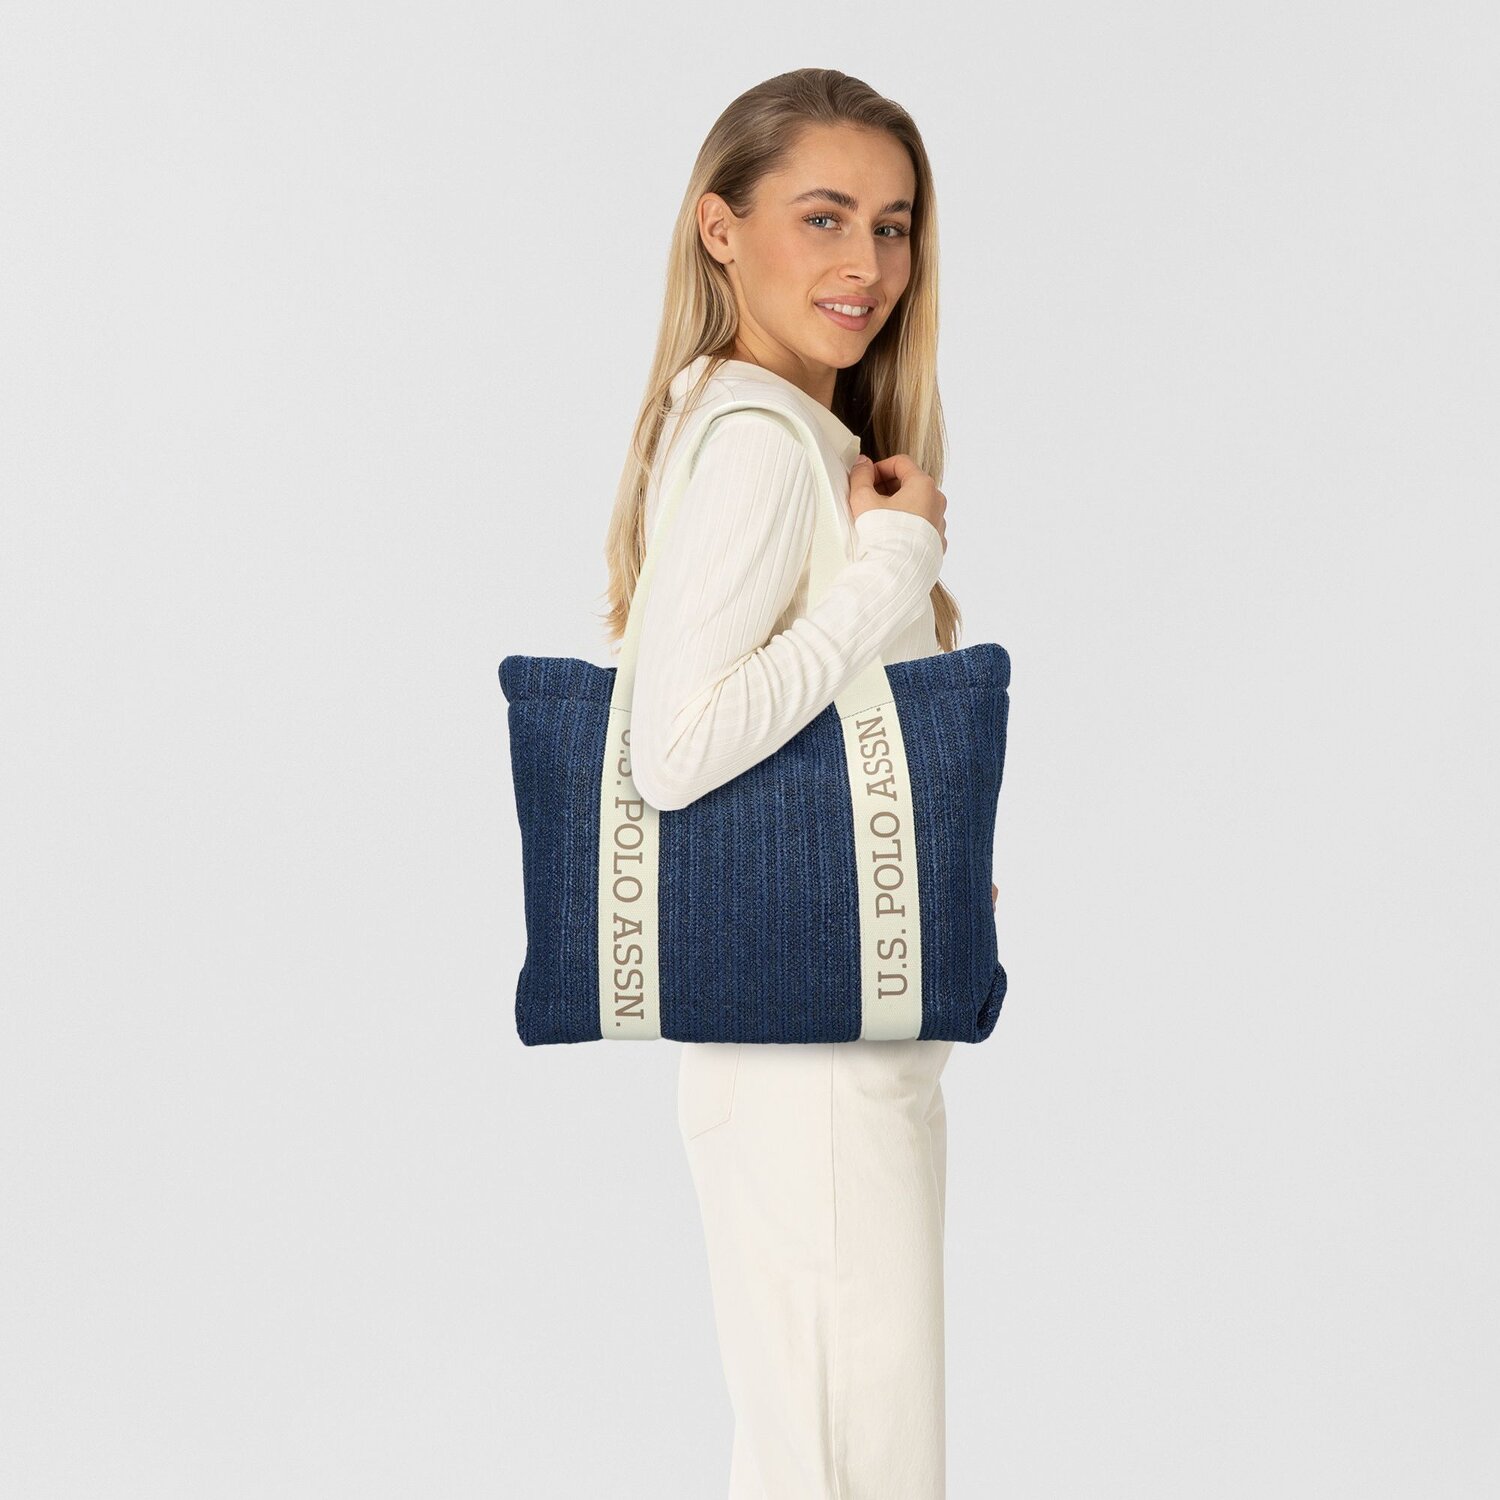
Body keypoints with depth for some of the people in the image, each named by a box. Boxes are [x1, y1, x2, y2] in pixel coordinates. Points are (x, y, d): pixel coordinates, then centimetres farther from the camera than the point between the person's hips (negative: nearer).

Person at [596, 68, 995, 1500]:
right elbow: (671, 747, -26)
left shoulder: (810, 442, 14)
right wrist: (895, 567, -18)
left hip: (864, 1042, 10)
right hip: (803, 1047, -10)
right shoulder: (761, 445, -15)